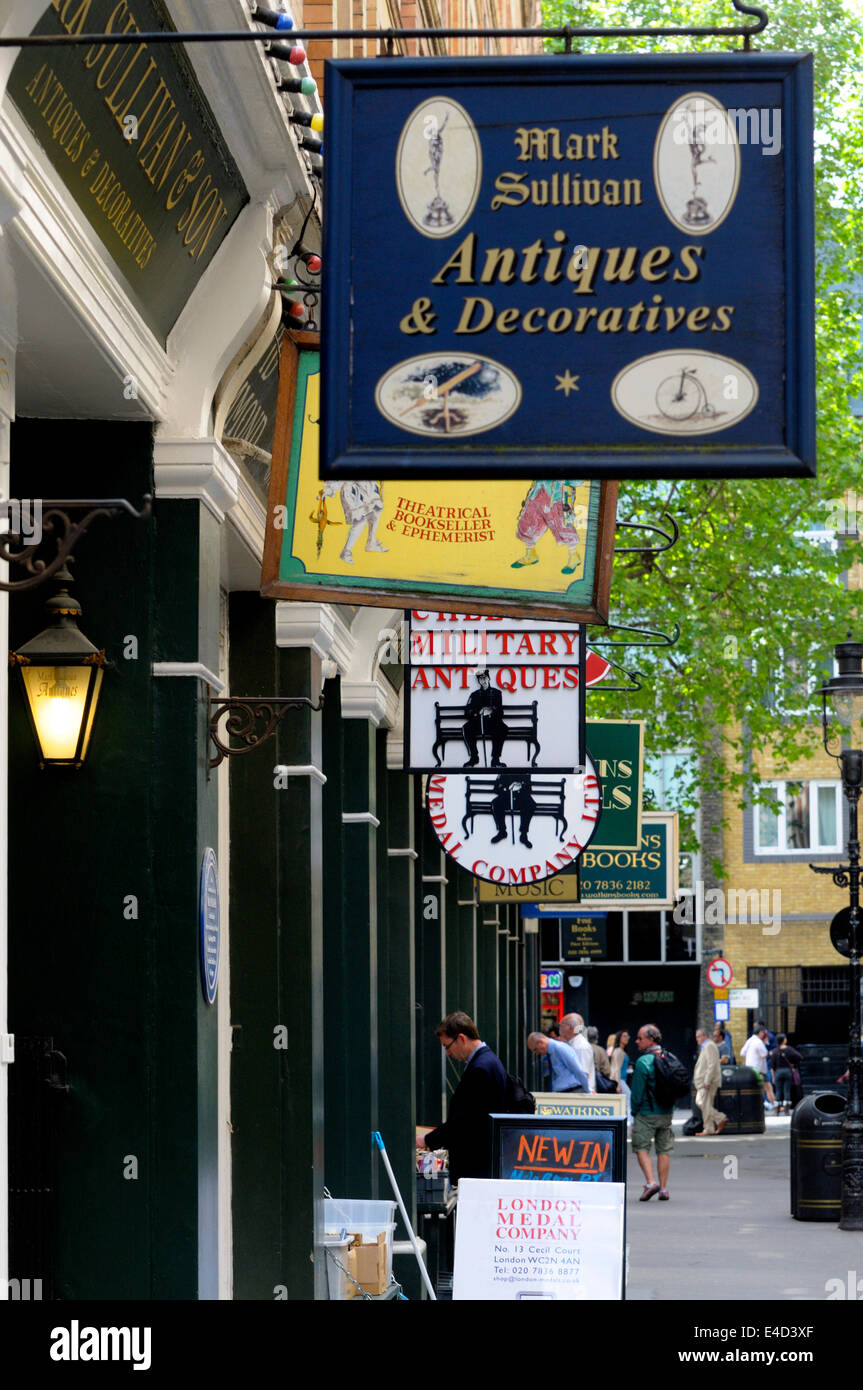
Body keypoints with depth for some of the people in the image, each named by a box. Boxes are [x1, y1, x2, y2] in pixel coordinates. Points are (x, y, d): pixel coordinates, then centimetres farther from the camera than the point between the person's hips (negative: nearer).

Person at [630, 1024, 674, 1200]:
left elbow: (637, 1092, -13)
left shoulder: (643, 1062, -15)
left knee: (641, 1148, 3)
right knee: (664, 1149, 11)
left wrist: (634, 1112, -1)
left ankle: (650, 1182, -13)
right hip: (667, 1113, 6)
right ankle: (663, 1189, 11)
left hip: (646, 1113, -6)